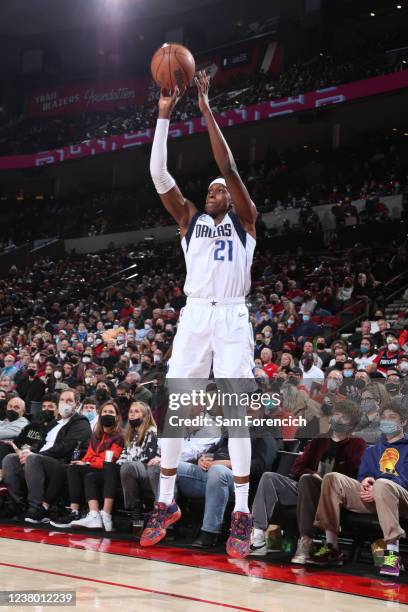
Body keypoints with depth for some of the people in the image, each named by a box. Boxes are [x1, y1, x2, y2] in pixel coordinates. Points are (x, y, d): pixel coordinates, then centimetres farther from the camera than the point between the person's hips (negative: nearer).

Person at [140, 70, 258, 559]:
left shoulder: (244, 219, 9)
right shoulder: (190, 219, 16)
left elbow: (228, 167, -5)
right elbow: (158, 174, 5)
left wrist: (206, 109, -6)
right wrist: (164, 116, -1)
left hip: (232, 319, -3)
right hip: (194, 316, 3)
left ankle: (242, 514, -1)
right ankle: (166, 504, 13)